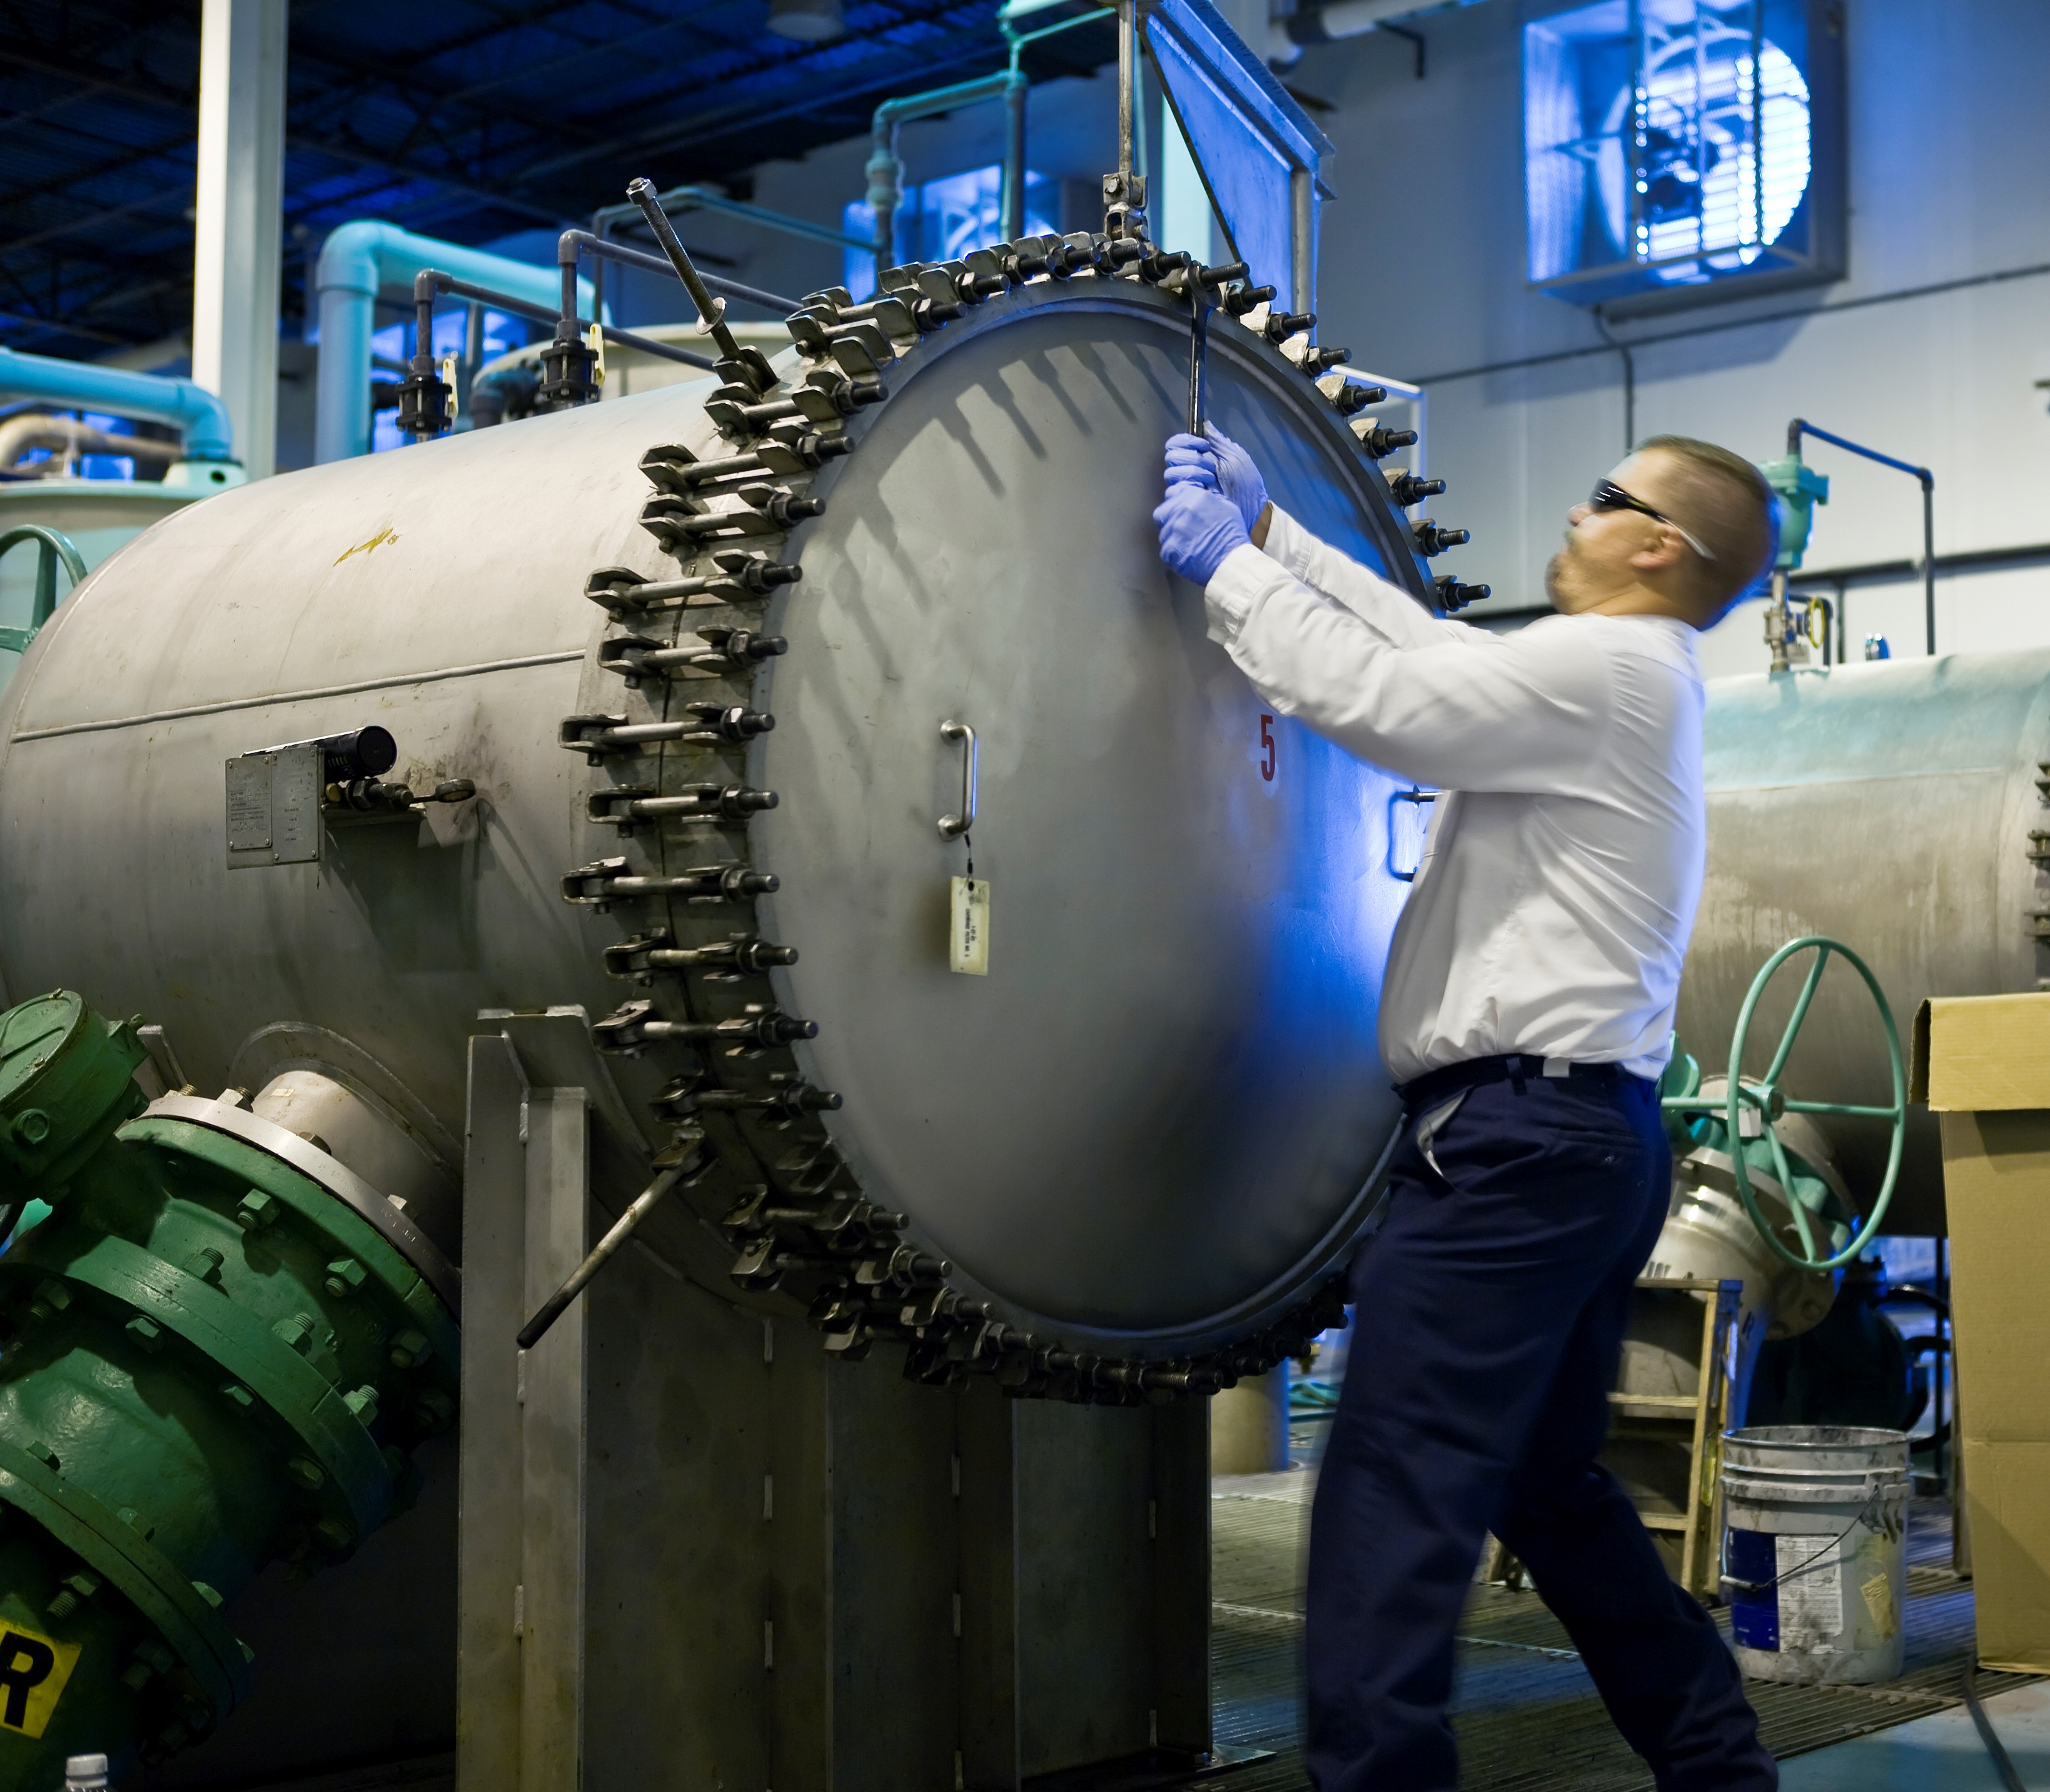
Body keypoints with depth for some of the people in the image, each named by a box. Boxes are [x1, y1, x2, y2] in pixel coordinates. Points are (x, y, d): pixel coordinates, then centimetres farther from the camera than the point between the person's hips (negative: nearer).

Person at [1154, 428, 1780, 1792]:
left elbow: (1375, 696, -16)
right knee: (1554, 1488, 21)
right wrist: (1271, 528, 23)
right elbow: (1421, 643, 24)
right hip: (1594, 1131, 11)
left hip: (1517, 1138, -11)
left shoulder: (1605, 668, -10)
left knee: (1392, 1518, -13)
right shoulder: (1627, 679, 20)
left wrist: (1227, 566, -5)